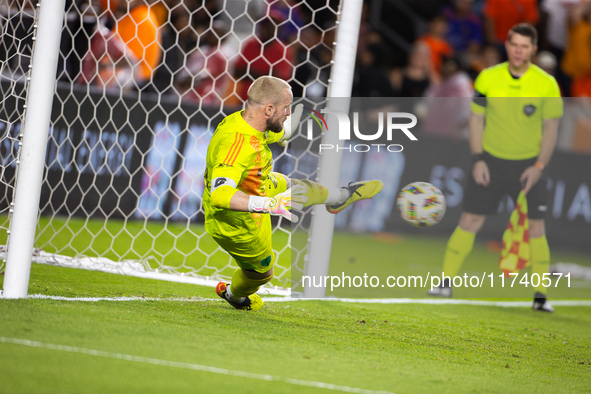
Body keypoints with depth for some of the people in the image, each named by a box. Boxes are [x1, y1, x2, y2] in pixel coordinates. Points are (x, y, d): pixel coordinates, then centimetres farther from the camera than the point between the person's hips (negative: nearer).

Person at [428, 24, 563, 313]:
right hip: (491, 160, 1)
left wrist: (539, 166, -10)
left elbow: (550, 128, -1)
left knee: (536, 227, -5)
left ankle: (540, 296, 2)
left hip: (528, 164, -1)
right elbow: (476, 118, 4)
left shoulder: (547, 85, -7)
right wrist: (477, 159, -4)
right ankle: (446, 283, 9)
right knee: (469, 220, 0)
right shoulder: (488, 78, -4)